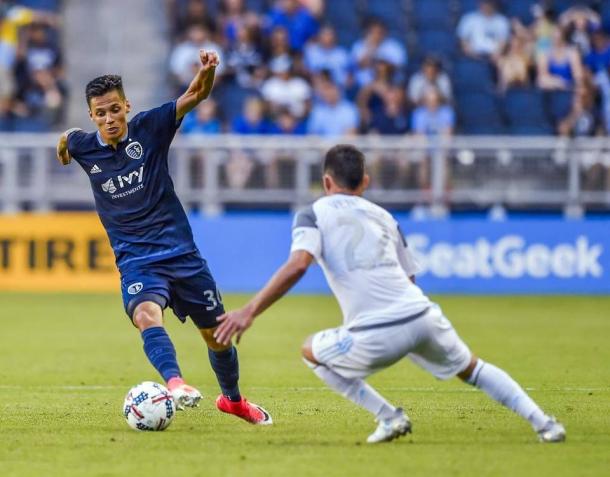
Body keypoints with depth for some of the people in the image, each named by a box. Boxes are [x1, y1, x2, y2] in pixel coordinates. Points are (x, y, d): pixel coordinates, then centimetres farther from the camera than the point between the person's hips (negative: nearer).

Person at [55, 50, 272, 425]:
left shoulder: (150, 127, -6)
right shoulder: (84, 146, -1)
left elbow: (195, 96, -18)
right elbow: (66, 141, 25)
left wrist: (208, 72, -36)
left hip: (181, 251, 0)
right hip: (136, 259, 0)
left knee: (217, 334, 11)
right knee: (146, 316, -33)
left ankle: (233, 400, 36)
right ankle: (175, 383, -55)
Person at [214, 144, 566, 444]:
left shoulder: (314, 214, 8)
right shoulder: (383, 216, 23)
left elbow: (297, 266, -10)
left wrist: (250, 312, -12)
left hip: (377, 336, -4)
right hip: (422, 314, 4)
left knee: (312, 352, 23)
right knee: (471, 368, 28)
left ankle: (388, 416, 12)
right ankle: (544, 423, 18)